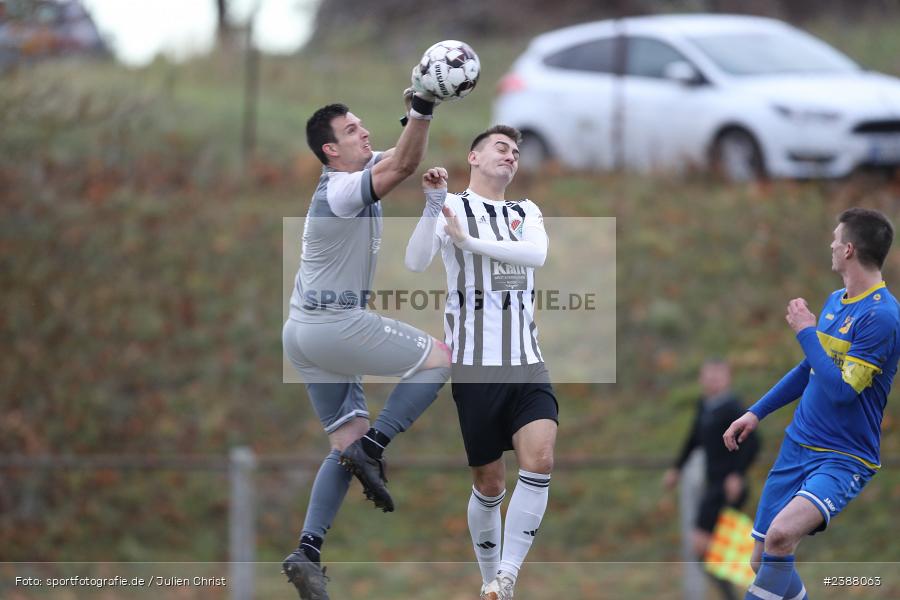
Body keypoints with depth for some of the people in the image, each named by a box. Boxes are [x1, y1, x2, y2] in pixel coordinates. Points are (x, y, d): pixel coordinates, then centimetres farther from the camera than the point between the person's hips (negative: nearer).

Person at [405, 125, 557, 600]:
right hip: (474, 365, -3)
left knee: (539, 460, -18)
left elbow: (537, 254, -8)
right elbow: (416, 262, -14)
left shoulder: (528, 213, 15)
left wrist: (467, 239, -14)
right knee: (489, 483, 2)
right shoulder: (451, 206, 2)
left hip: (527, 364, 3)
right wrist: (432, 206, -28)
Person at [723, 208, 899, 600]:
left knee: (780, 535, -32)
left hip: (844, 460, -8)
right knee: (763, 560, 6)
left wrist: (806, 331, -14)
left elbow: (842, 390, -22)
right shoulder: (835, 302, 8)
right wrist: (757, 413, 18)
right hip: (798, 446, 8)